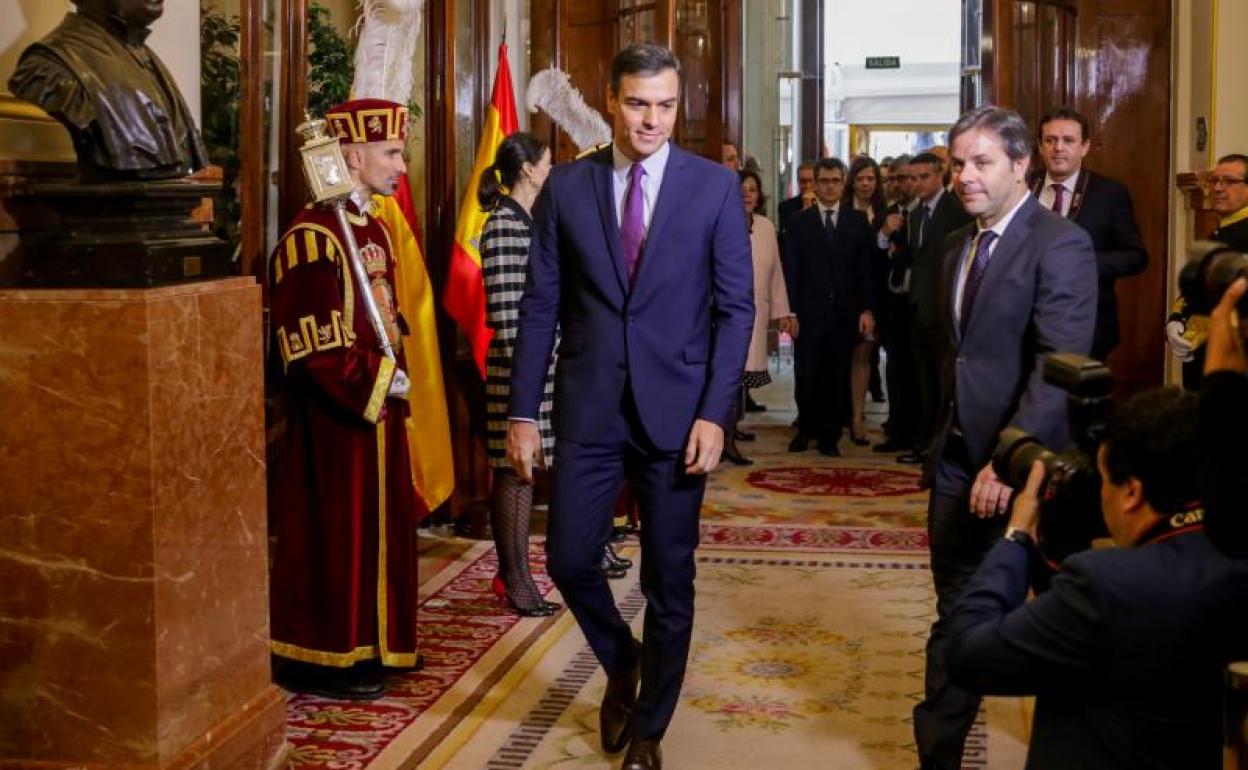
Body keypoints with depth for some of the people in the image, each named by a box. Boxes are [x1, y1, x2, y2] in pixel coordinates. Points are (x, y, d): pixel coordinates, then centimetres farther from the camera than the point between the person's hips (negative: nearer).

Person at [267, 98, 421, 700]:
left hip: (378, 408, 9)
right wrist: (381, 381, -16)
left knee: (379, 528, 16)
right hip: (335, 416, -9)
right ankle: (319, 660, 12)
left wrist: (396, 376, 6)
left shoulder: (374, 229, 12)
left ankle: (370, 644, 29)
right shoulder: (312, 237, -18)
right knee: (333, 533, 0)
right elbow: (315, 347, -23)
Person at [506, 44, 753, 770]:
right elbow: (541, 308, 3)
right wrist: (524, 411, -1)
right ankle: (621, 662, 33)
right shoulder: (566, 186, 3)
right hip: (588, 408, 1)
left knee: (669, 580, 6)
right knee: (569, 559, 2)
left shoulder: (716, 186, -1)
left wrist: (715, 412, -11)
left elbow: (736, 307, -2)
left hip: (677, 410, -1)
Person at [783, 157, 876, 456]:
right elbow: (791, 270, 1)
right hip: (810, 311, -1)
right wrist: (790, 310, -6)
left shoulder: (858, 221, 8)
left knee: (838, 376, 4)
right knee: (807, 375, 2)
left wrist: (866, 309, -2)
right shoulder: (799, 221, 5)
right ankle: (806, 429, 21)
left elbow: (865, 269, 6)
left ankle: (830, 436, 14)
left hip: (845, 312, 1)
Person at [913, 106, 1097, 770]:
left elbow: (1061, 365, -21)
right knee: (955, 613, 12)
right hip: (957, 455, 7)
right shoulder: (959, 244, 11)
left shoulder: (1060, 245, -13)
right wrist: (942, 441, 12)